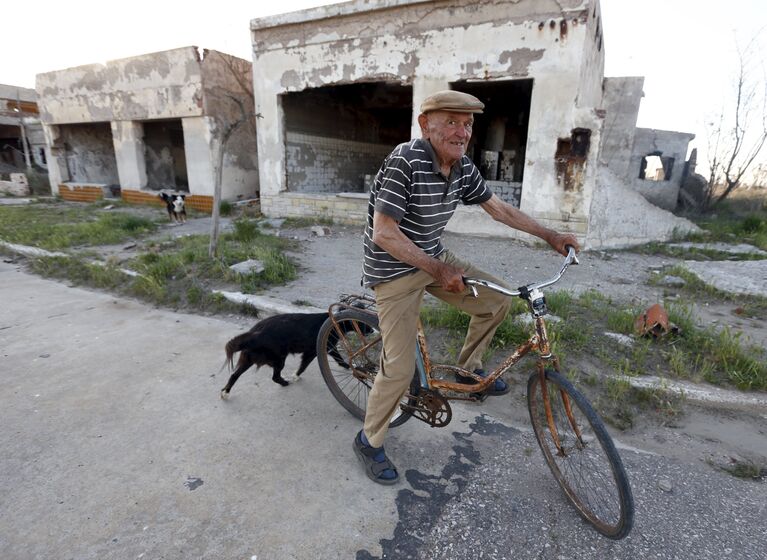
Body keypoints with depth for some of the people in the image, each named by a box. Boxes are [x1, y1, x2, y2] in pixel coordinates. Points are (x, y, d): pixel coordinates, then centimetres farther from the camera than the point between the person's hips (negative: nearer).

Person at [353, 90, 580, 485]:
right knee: (400, 367, -11)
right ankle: (369, 441, 15)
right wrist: (438, 271, -26)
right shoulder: (405, 161, -24)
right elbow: (383, 234, -26)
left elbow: (498, 208, 11)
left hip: (434, 258, 8)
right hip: (395, 269, -7)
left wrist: (550, 236, 12)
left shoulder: (463, 168, -1)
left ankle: (467, 368, 32)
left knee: (498, 301, 7)